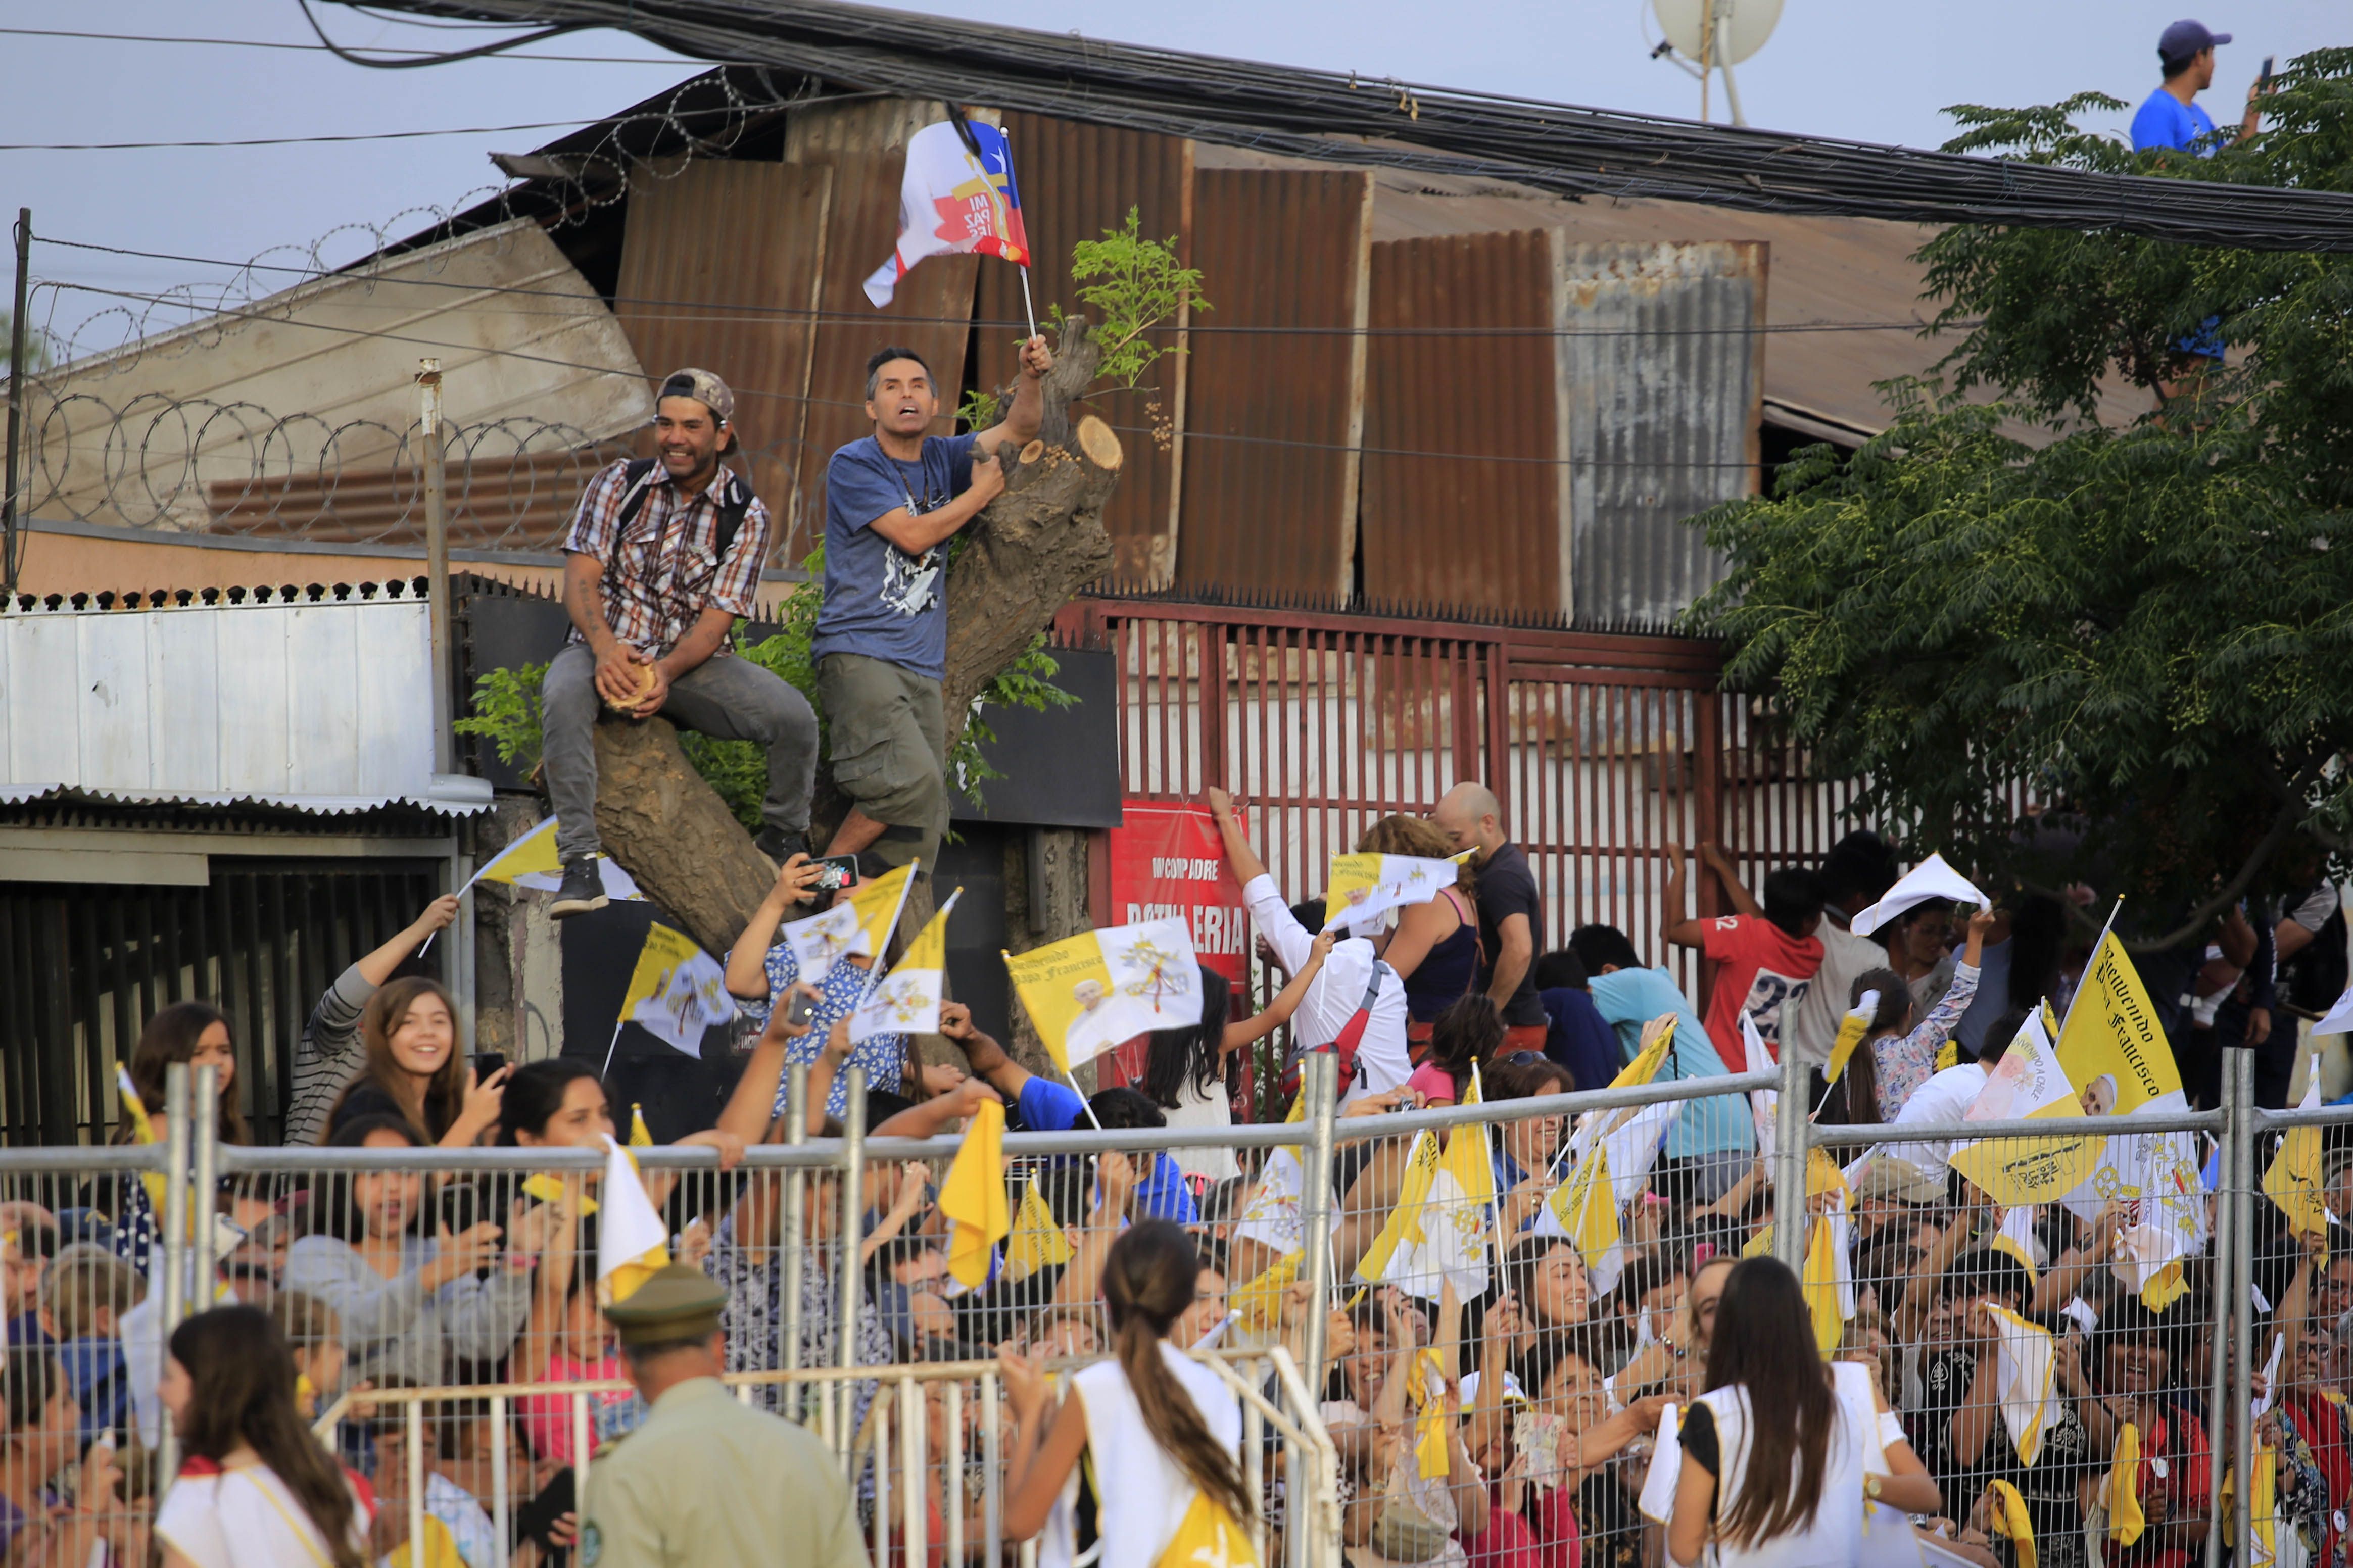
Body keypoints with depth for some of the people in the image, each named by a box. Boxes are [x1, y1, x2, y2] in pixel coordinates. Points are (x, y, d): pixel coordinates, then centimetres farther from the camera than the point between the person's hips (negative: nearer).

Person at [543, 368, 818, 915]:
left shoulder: (746, 515, 0)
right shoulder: (618, 485, 2)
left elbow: (717, 617, -8)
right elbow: (581, 576, -7)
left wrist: (665, 672, -27)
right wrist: (606, 648, -28)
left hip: (693, 662, 1)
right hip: (608, 649, -1)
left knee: (794, 717, -23)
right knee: (564, 695, -37)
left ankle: (783, 841, 6)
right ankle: (580, 861, -37)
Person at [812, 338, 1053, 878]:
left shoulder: (942, 458, 18)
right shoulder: (853, 465, -1)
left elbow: (1019, 430, 15)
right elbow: (913, 535, -10)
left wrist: (1031, 378, -6)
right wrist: (981, 491, 3)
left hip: (923, 670, 7)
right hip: (858, 653, -7)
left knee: (919, 838, -4)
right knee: (911, 779, -27)